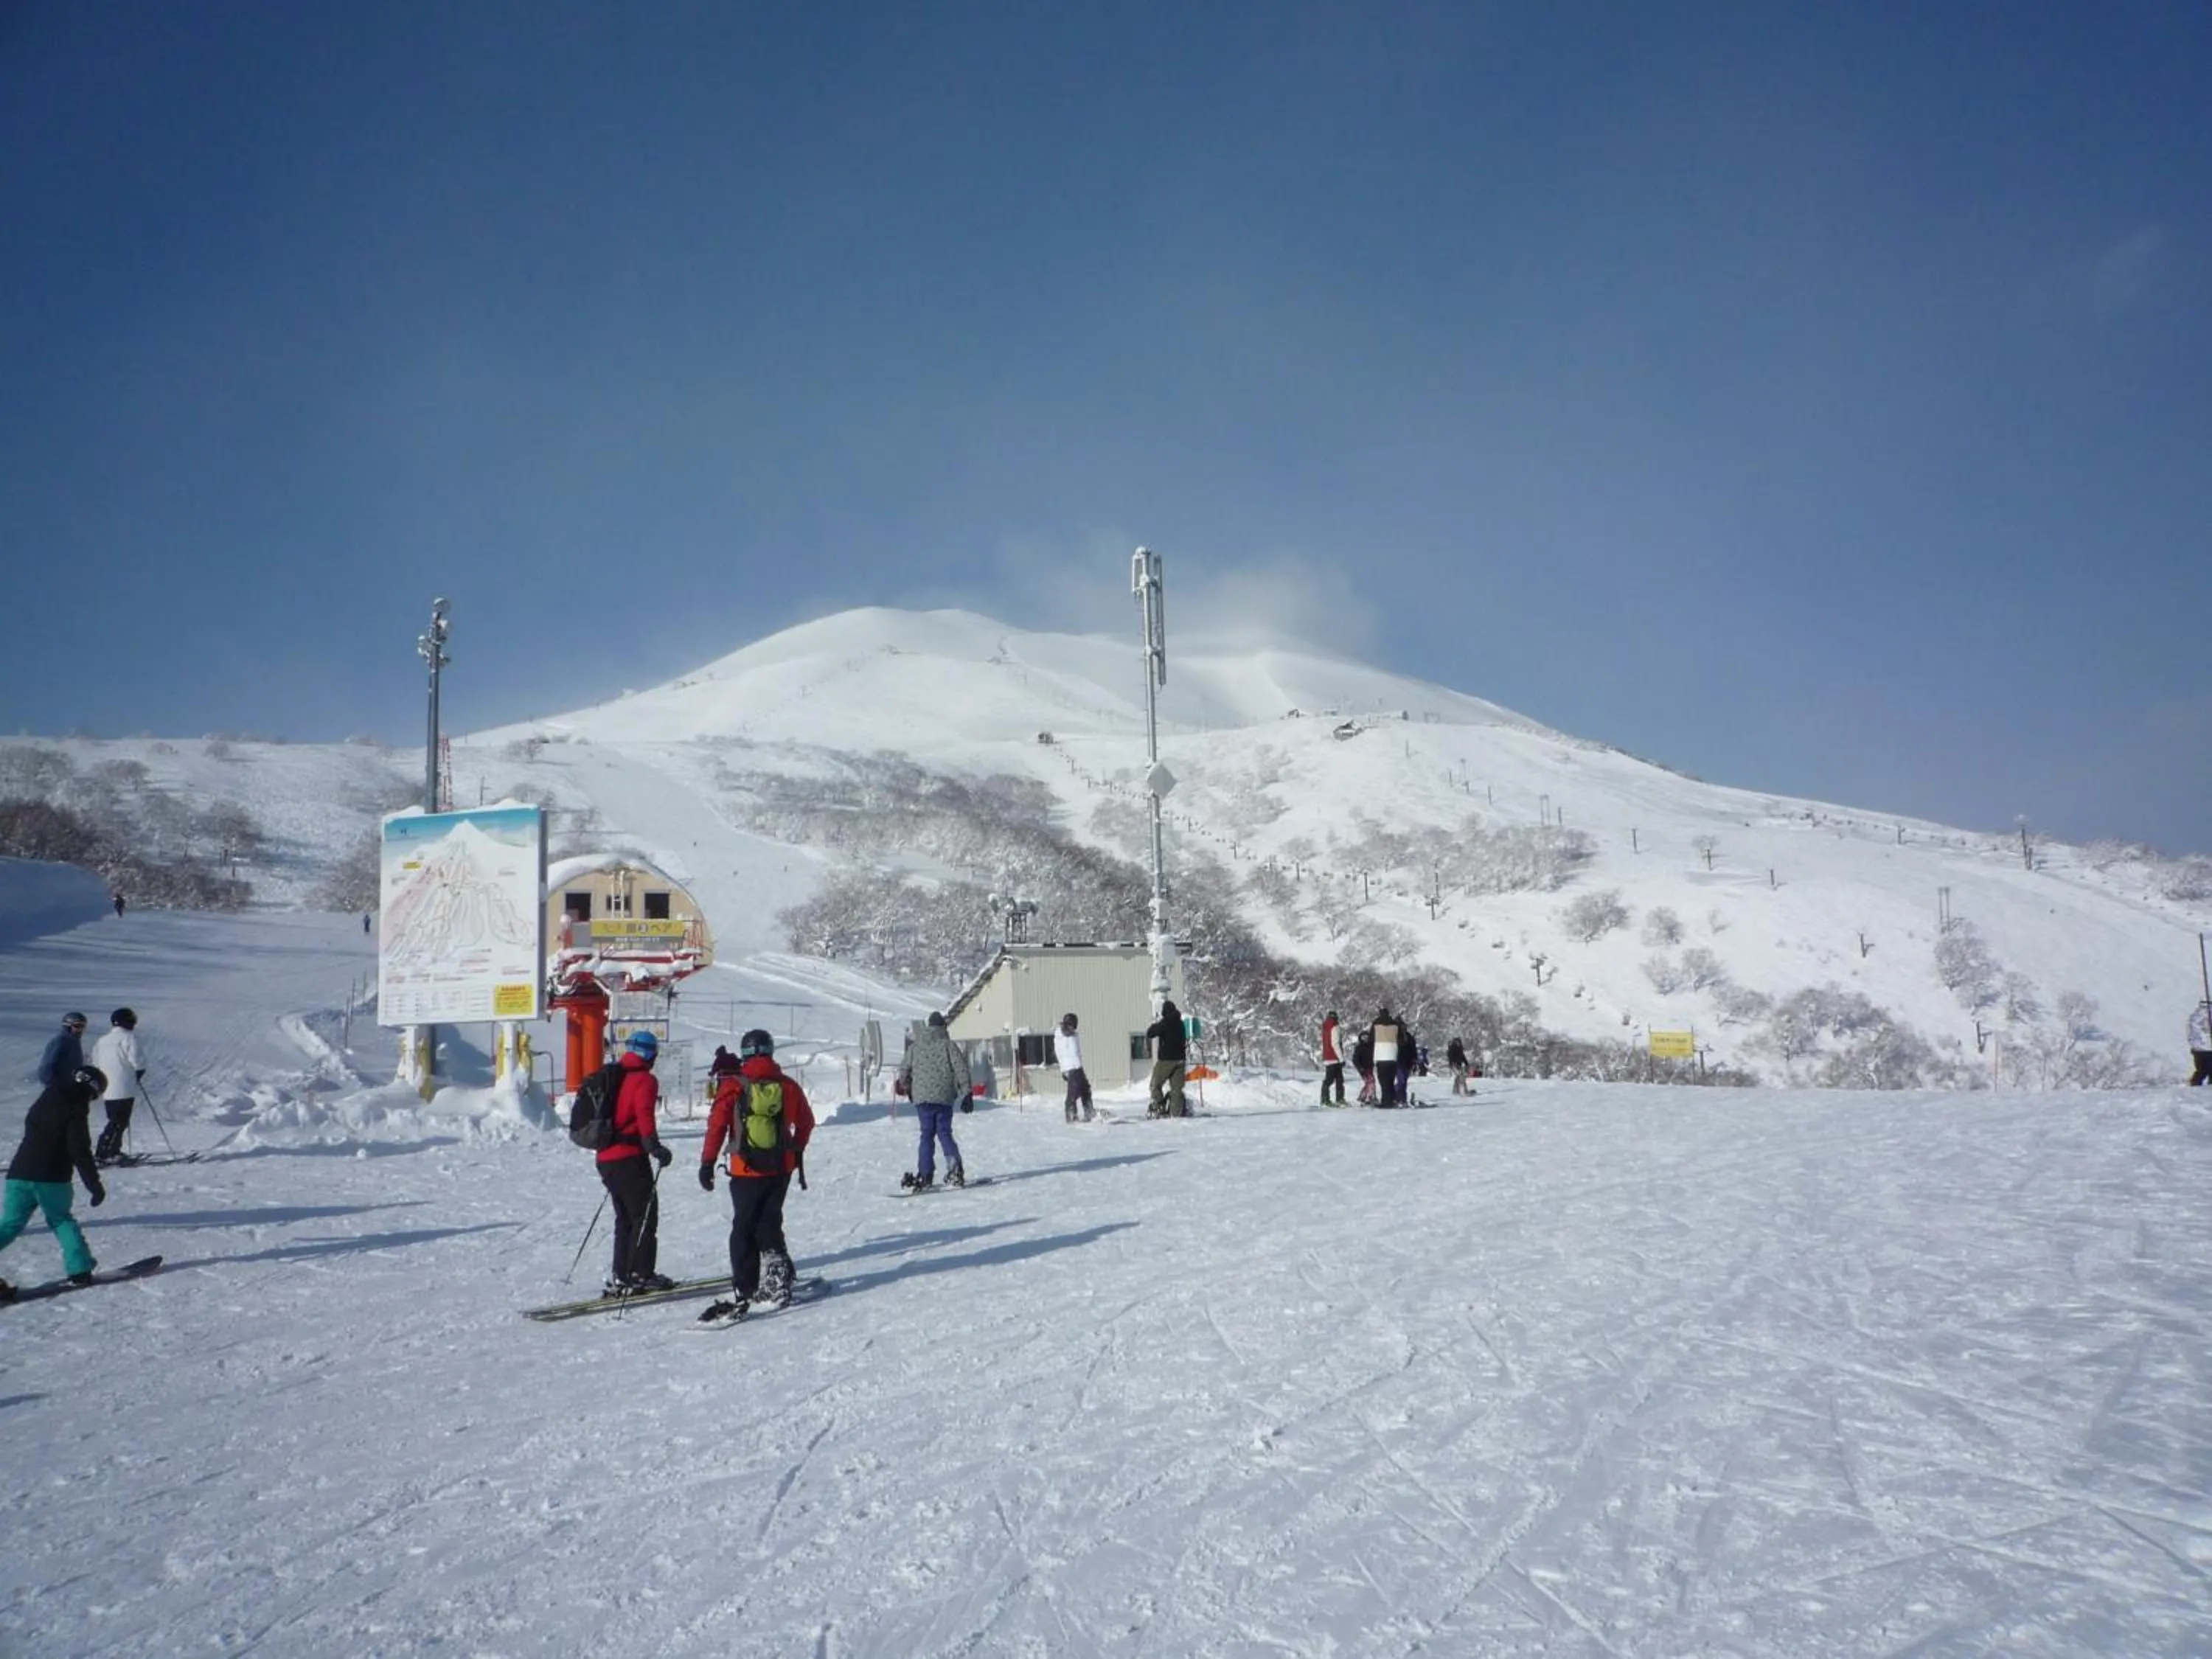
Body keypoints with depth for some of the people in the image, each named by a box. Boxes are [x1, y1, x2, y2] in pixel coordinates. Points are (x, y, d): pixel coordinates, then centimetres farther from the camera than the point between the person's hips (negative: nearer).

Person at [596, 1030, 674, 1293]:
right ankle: (640, 1275, -2)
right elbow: (644, 1116, -23)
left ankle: (620, 1276, 15)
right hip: (629, 1159, -8)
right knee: (645, 1216, 0)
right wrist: (655, 1147, -29)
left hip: (606, 1158, 8)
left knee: (625, 1218, 16)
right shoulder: (644, 1080, -8)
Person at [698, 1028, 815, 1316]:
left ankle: (744, 1291, 3)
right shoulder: (788, 1086, 3)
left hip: (747, 1171, -3)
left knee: (744, 1230, 5)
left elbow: (717, 1125, -10)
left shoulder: (733, 1086, -8)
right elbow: (806, 1122, 13)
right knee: (769, 1225, 15)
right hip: (781, 1168, 3)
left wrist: (707, 1162, -4)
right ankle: (776, 1283, 10)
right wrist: (797, 1151, 29)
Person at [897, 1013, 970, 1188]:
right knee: (945, 1133, 7)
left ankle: (925, 1175, 3)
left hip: (922, 1097, 1)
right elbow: (961, 1069, -6)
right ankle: (954, 1167, -11)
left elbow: (904, 1071, 14)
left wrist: (909, 1089, 31)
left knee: (927, 1135, 8)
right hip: (944, 1098, -1)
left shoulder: (914, 1047, 9)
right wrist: (966, 1093, -3)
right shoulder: (948, 1045, 0)